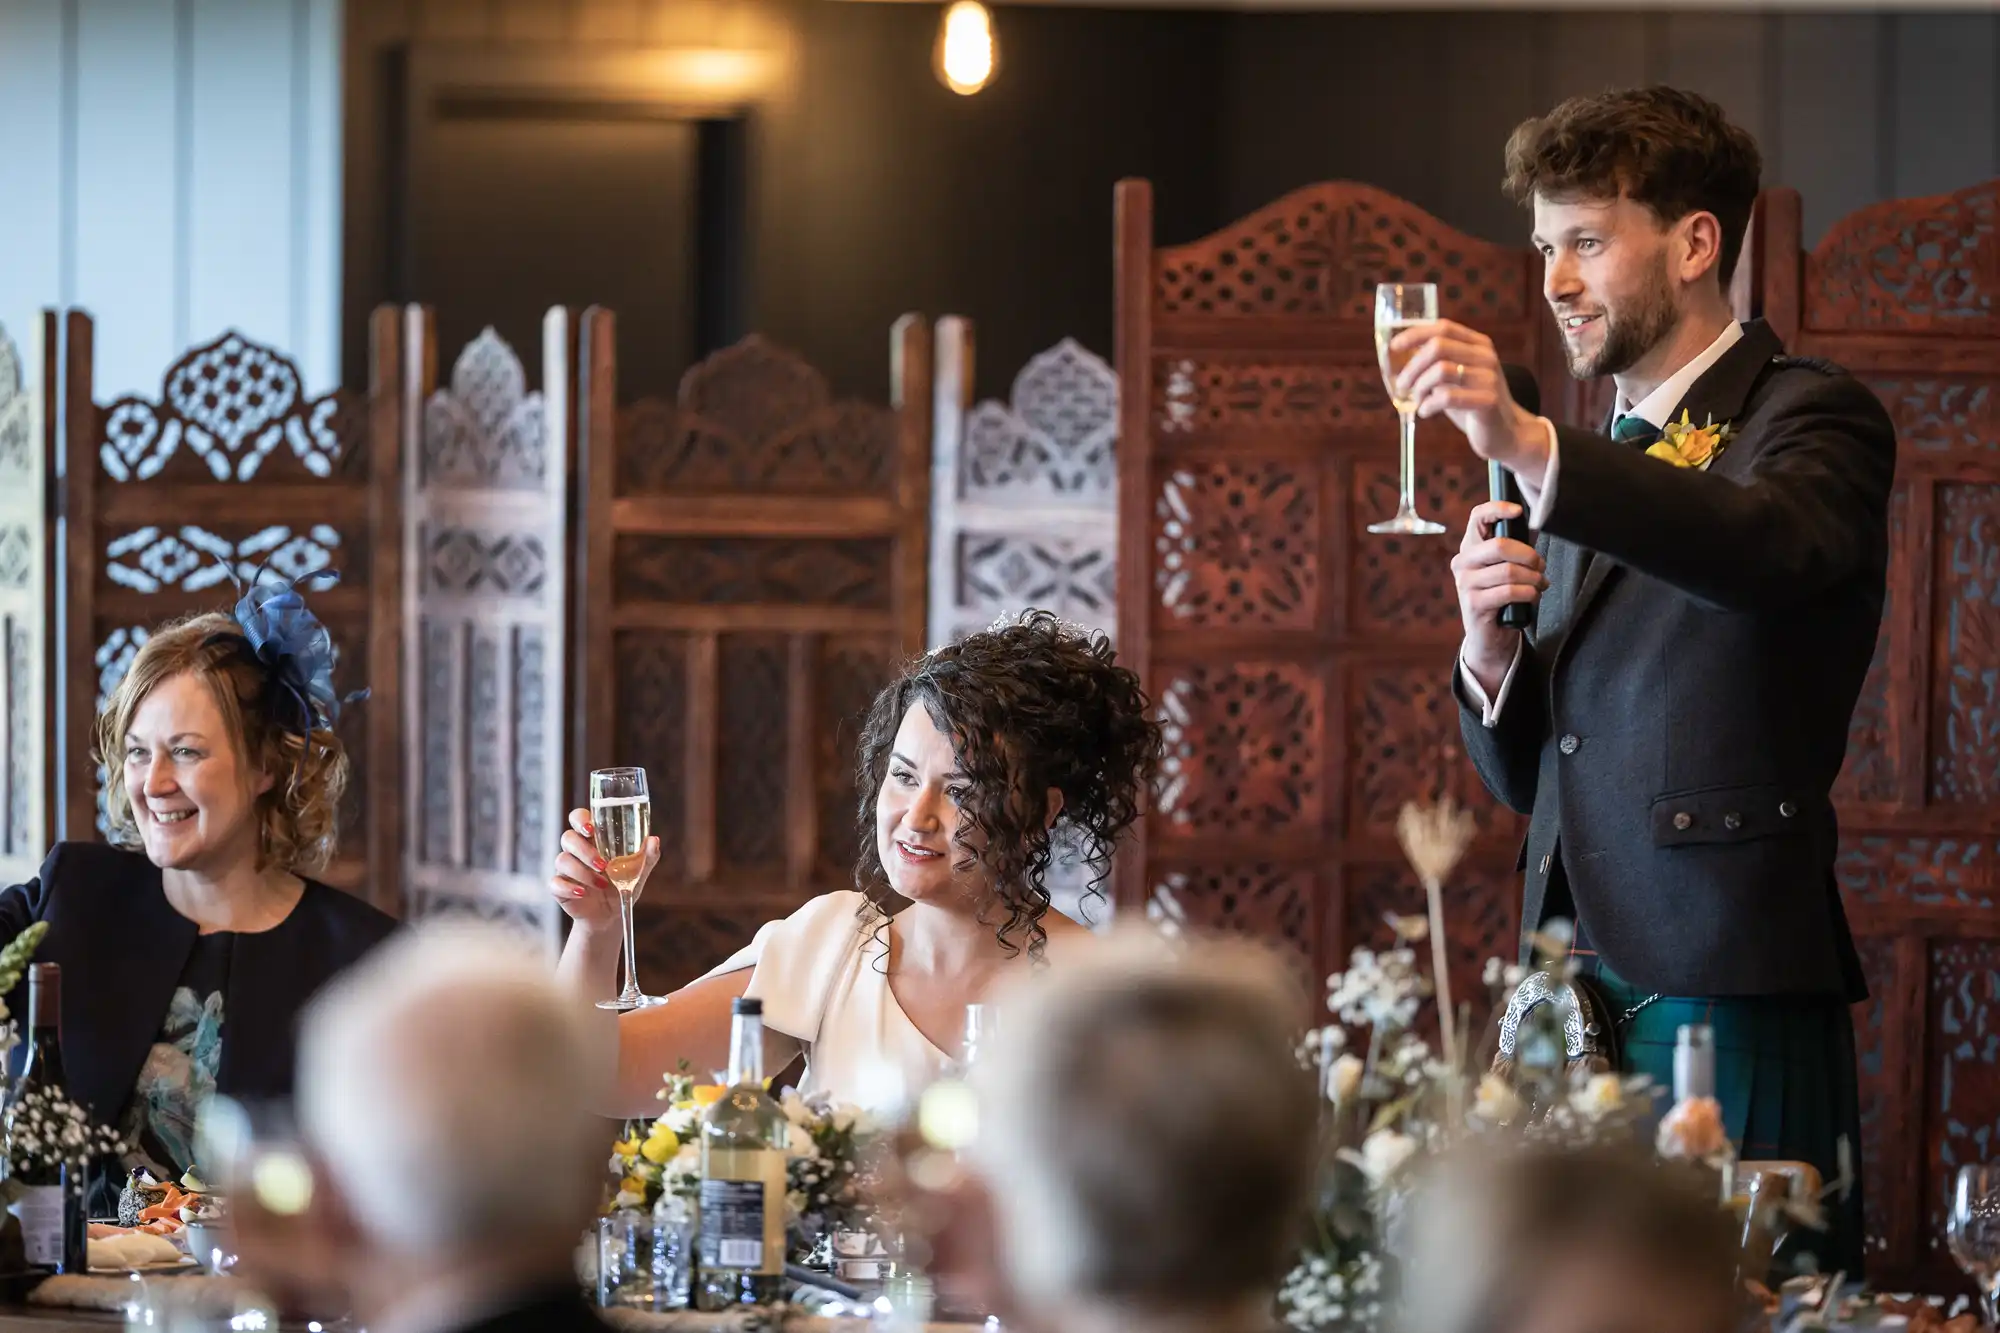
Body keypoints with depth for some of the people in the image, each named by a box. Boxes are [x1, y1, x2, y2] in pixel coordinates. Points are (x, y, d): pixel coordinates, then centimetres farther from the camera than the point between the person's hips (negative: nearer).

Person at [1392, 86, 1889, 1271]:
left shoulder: (1811, 417, 0)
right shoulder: (1597, 464, 22)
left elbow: (1776, 548, -26)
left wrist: (1528, 448, -35)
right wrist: (1490, 642, 1)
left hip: (1726, 996, -7)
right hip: (1579, 993, 7)